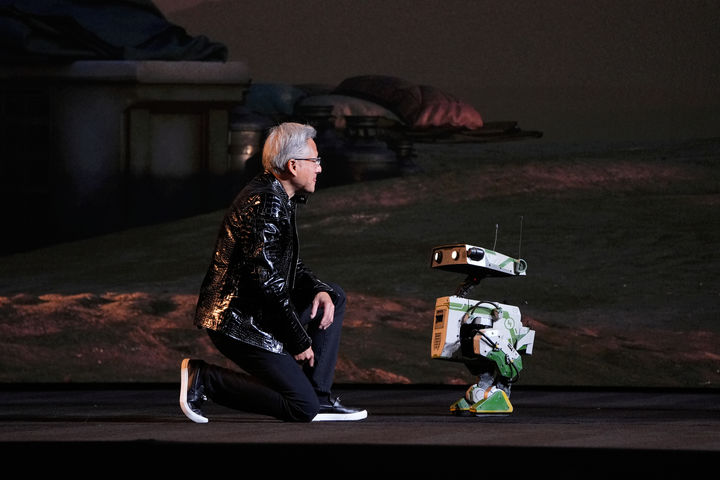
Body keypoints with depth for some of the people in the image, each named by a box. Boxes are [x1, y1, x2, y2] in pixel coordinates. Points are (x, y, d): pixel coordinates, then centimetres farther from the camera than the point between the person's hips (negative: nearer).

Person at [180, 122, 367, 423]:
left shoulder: (279, 198, 14)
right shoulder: (266, 203, -19)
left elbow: (289, 265, 23)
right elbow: (266, 279, -23)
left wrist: (318, 289, 2)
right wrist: (300, 340, -17)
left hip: (256, 312, 11)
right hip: (238, 323, -11)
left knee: (334, 297, 17)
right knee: (302, 409, -11)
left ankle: (319, 397, 10)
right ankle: (204, 379, -6)